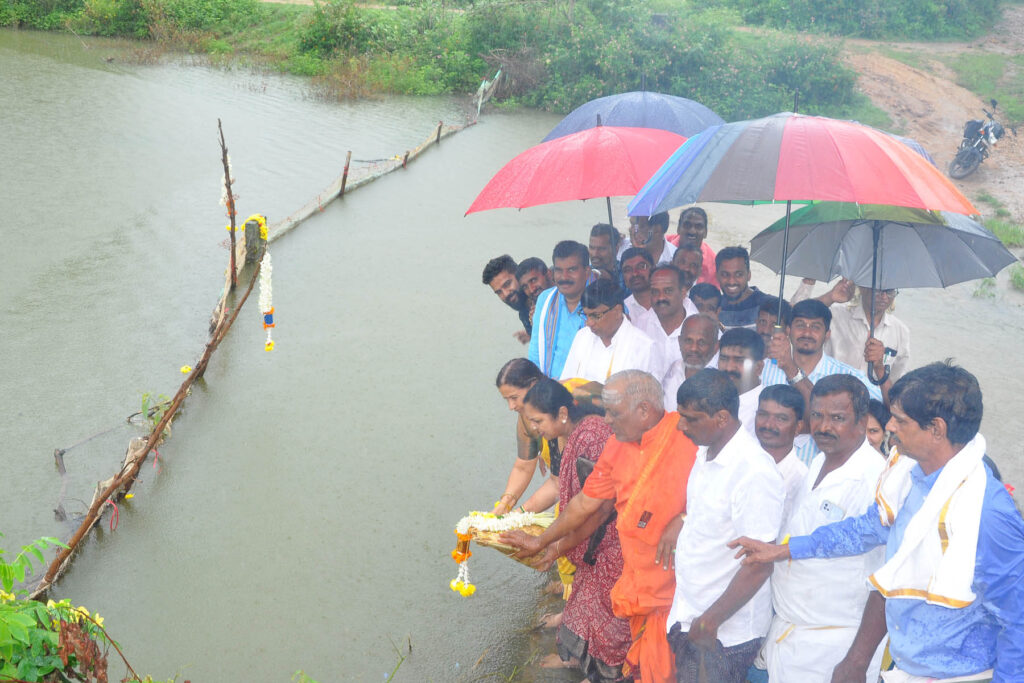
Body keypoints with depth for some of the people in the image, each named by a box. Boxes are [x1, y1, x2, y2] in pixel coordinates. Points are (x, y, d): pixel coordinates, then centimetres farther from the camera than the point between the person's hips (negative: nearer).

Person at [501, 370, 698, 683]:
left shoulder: (689, 438, -17)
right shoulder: (618, 445, 5)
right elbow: (587, 503, 15)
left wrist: (682, 522, -23)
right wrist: (542, 541, 24)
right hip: (639, 584, 6)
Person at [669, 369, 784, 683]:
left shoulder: (755, 472, -24)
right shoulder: (705, 452, 4)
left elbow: (759, 565, -23)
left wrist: (710, 621, -17)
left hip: (725, 634, -8)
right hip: (689, 617, 8)